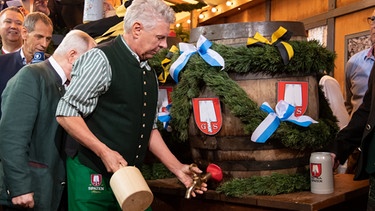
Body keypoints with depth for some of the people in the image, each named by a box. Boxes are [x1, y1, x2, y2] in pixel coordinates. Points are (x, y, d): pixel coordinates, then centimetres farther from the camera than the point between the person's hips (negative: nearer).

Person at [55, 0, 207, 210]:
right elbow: (66, 114, -16)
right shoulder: (102, 59, -13)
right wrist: (104, 152, -21)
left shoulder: (150, 74, 11)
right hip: (93, 175, -7)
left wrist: (178, 168, 11)